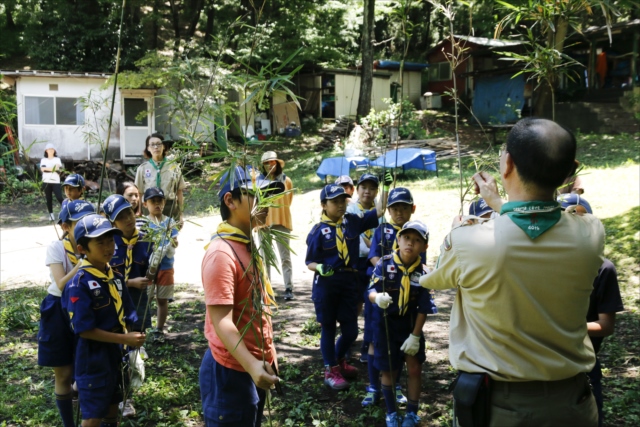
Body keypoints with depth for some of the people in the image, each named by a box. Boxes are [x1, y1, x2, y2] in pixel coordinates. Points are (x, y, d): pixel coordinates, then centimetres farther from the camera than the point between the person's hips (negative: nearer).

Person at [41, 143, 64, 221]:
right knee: (49, 199, 3)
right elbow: (42, 168, -7)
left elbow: (59, 168, -8)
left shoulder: (57, 159, 10)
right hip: (46, 182, 1)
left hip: (56, 182, -1)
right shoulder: (43, 160, 12)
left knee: (59, 197, -13)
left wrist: (47, 168, -12)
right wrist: (54, 168, -11)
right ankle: (51, 214, 9)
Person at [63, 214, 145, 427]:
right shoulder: (80, 283, -21)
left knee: (112, 405, 21)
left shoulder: (116, 276, 1)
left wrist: (132, 338, -1)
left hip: (117, 352, 7)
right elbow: (84, 330, -22)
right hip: (94, 356, -6)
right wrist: (125, 339, -22)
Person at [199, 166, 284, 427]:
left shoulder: (248, 245, 7)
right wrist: (251, 366, -35)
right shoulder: (222, 253, -22)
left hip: (255, 366, 9)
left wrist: (264, 358, 15)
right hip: (232, 371, -9)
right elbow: (221, 321, -27)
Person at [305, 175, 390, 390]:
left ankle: (339, 361, 38)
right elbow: (309, 262, -5)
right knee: (328, 328, 9)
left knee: (351, 330, 10)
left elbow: (379, 211, 4)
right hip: (326, 284, -4)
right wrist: (319, 268, -26)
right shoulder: (318, 231, -8)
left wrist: (386, 187, -3)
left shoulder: (353, 221, 2)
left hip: (350, 282, 4)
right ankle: (330, 371, 25)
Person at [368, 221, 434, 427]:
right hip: (385, 323, -1)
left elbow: (423, 308, -8)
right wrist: (378, 297, -42)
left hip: (410, 323, 1)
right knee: (388, 371, 9)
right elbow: (371, 291, -18)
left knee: (415, 369, 3)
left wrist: (415, 335, -11)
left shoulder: (423, 272, -12)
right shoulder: (384, 263, -15)